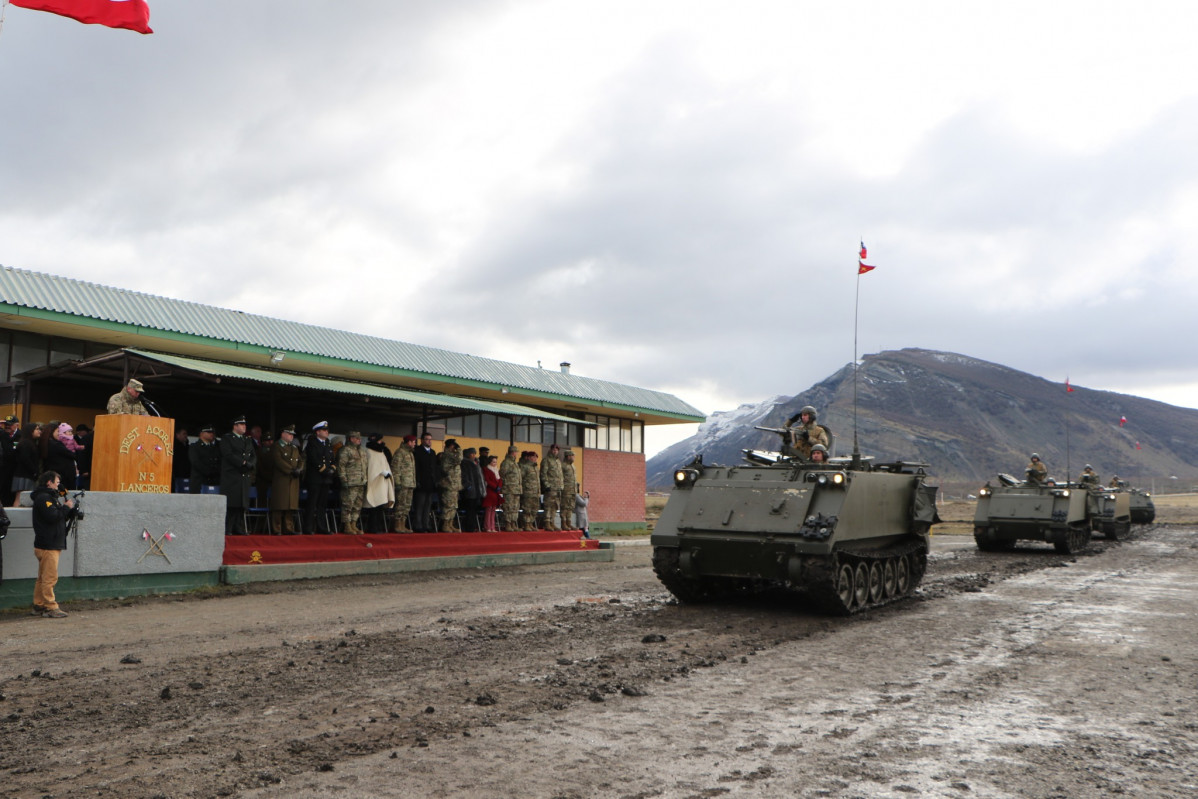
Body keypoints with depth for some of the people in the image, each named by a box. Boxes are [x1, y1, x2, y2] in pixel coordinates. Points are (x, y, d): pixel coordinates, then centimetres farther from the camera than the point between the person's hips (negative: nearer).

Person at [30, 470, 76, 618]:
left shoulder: (49, 496, 21)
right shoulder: (43, 497, -12)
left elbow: (59, 516, 19)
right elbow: (52, 516, -24)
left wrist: (70, 508, 5)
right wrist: (66, 507, -11)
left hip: (52, 544, 11)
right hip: (48, 546, -11)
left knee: (43, 578, 14)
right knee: (50, 578, -9)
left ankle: (39, 606, 19)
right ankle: (51, 608, -8)